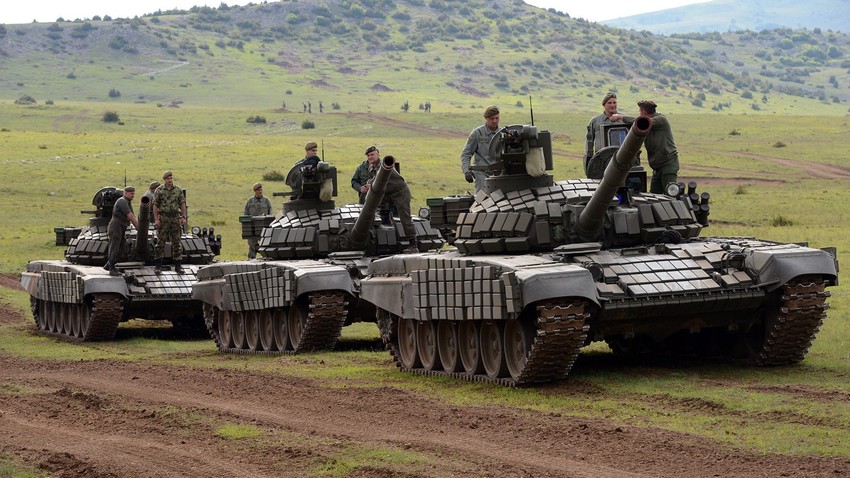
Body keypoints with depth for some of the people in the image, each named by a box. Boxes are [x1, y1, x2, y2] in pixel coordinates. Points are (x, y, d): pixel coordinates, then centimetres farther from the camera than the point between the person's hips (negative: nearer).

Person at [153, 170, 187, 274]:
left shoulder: (178, 190, 6)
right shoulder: (159, 190, -1)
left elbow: (182, 204, 8)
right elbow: (155, 205, -2)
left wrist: (184, 217, 0)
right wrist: (156, 219, -9)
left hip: (176, 218, 2)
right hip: (163, 218, -2)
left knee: (176, 242, 5)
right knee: (161, 242, -2)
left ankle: (178, 265, 10)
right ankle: (158, 266, 3)